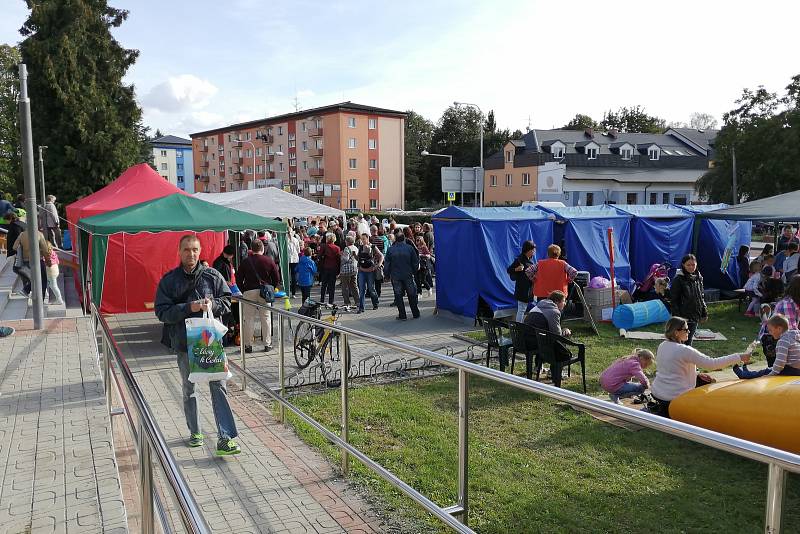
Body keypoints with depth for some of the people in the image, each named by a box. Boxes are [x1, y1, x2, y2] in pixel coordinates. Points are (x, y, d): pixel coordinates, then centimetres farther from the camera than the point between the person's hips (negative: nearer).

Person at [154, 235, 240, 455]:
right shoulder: (169, 280, 0)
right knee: (189, 390, 15)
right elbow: (162, 312, -5)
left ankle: (225, 438, -6)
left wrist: (213, 304, -14)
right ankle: (195, 432, 33)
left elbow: (226, 301, 7)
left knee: (219, 386, -7)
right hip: (184, 343, 1)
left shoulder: (212, 276, 2)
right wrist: (189, 308, -18)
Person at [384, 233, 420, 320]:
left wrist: (387, 275, 9)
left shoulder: (391, 249, -2)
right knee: (412, 295, 12)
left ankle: (402, 316, 5)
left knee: (398, 296, 6)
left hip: (395, 276, 0)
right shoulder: (410, 248, -1)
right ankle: (415, 314, 18)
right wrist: (413, 271, 14)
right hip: (408, 275, 1)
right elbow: (415, 262, 1)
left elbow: (387, 264, -1)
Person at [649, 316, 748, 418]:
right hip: (673, 397, -7)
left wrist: (696, 374, 11)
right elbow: (712, 364, -20)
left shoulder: (662, 346, 4)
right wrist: (739, 357, -14)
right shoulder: (684, 350, -21)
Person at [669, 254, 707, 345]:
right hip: (683, 316, -6)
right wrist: (677, 316, -15)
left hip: (695, 316, 6)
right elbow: (673, 300, -10)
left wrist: (704, 312, 15)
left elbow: (701, 297, 19)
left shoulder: (698, 278, 9)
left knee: (689, 340, 12)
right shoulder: (678, 279, -10)